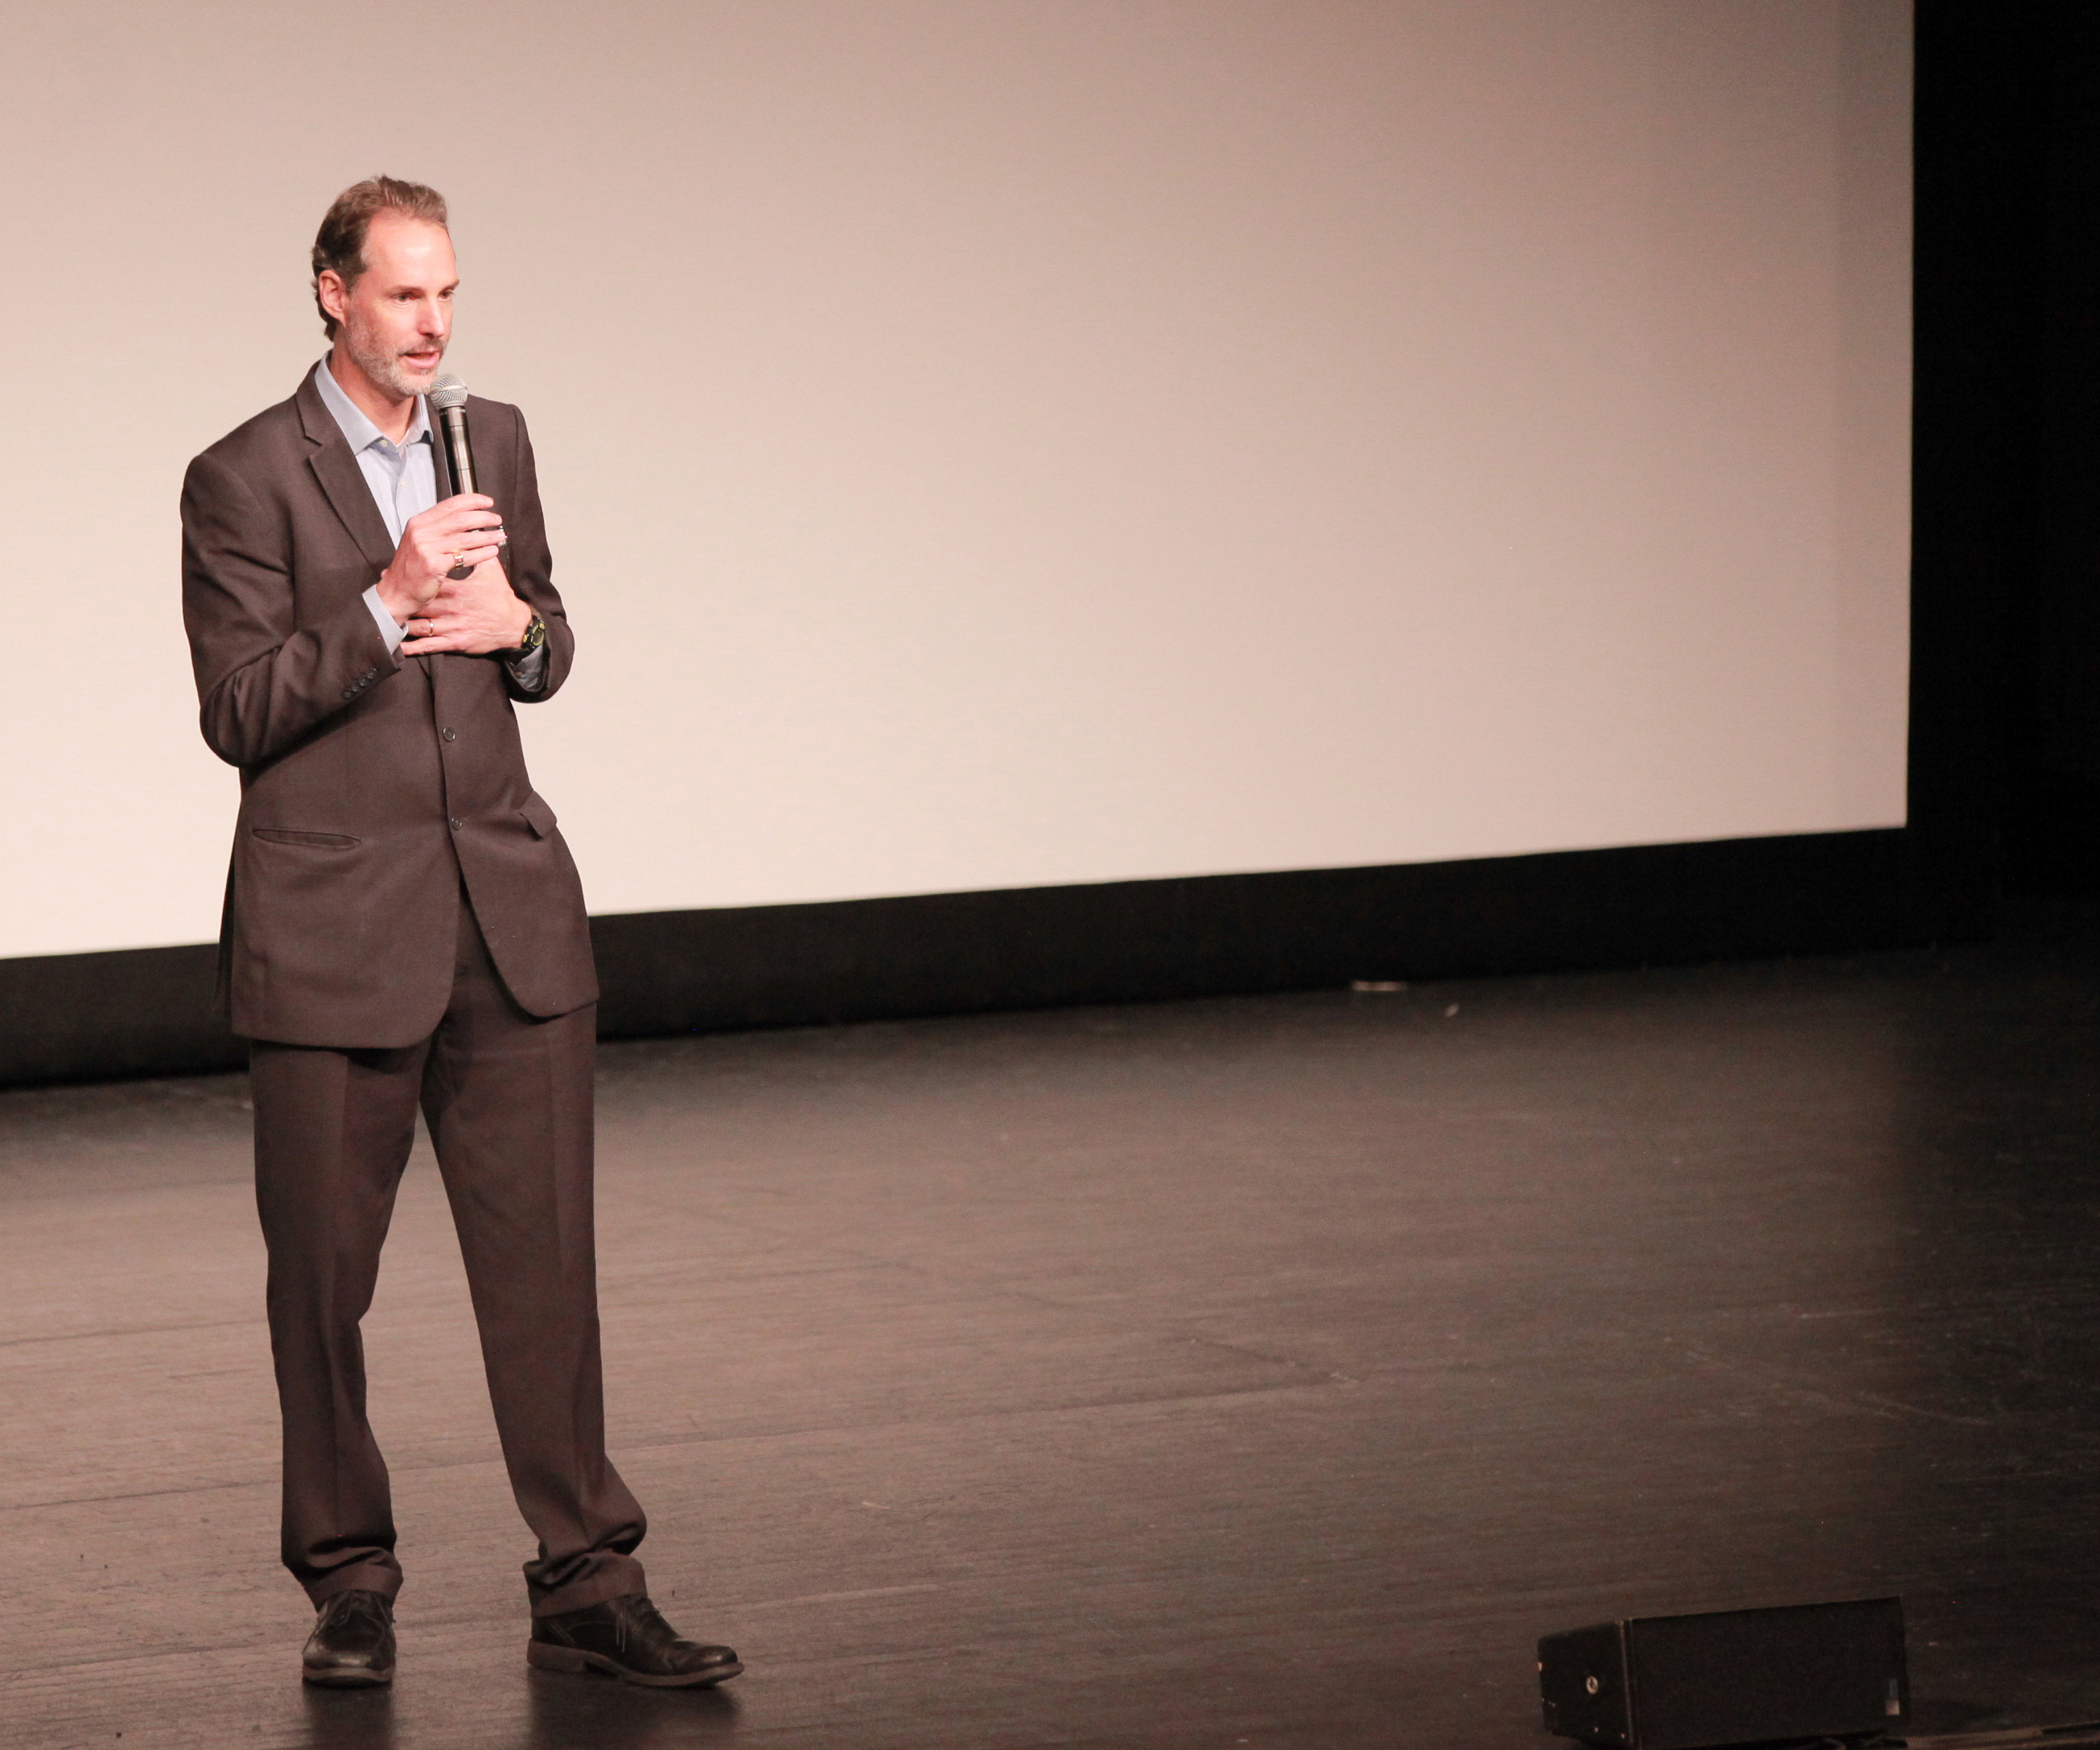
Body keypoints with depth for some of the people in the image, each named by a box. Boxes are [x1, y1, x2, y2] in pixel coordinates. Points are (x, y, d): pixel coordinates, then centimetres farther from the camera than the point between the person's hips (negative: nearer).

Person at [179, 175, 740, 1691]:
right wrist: (388, 604, -20)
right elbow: (240, 712, -11)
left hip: (510, 910, 4)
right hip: (334, 926, -4)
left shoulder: (493, 441, 10)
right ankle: (349, 1581, 19)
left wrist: (518, 623, -3)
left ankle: (587, 1586, 5)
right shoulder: (246, 480, -6)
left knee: (547, 1255, 1)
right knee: (324, 1271, 5)